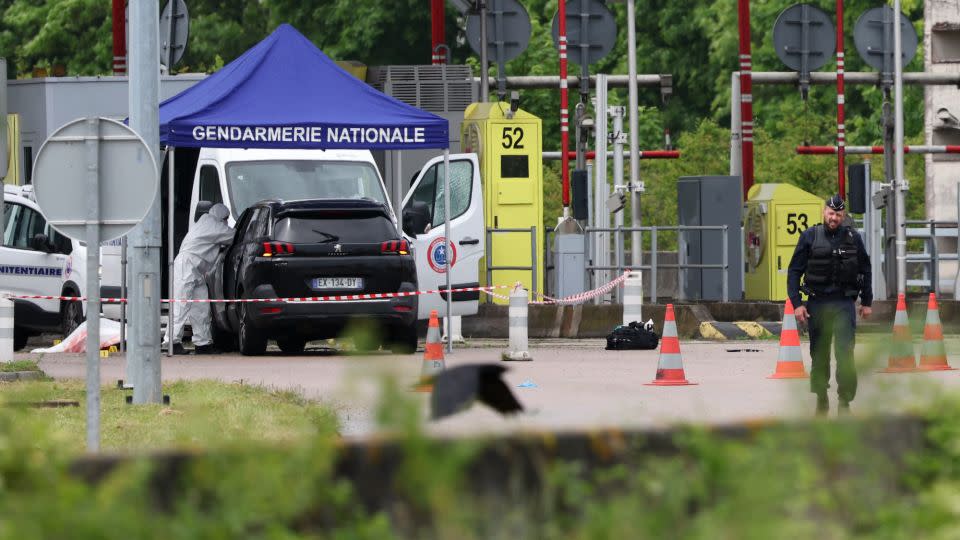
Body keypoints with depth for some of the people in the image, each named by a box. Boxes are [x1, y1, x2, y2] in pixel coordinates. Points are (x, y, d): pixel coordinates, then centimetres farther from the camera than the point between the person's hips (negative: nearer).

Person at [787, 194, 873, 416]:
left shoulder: (853, 237, 5)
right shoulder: (810, 237, 2)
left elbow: (865, 270, 15)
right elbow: (794, 271, 3)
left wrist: (866, 302, 13)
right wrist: (797, 303, -5)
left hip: (844, 303, -1)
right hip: (817, 304, 1)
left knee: (845, 352, -12)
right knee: (819, 354, 7)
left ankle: (845, 401, -11)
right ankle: (821, 399, 19)